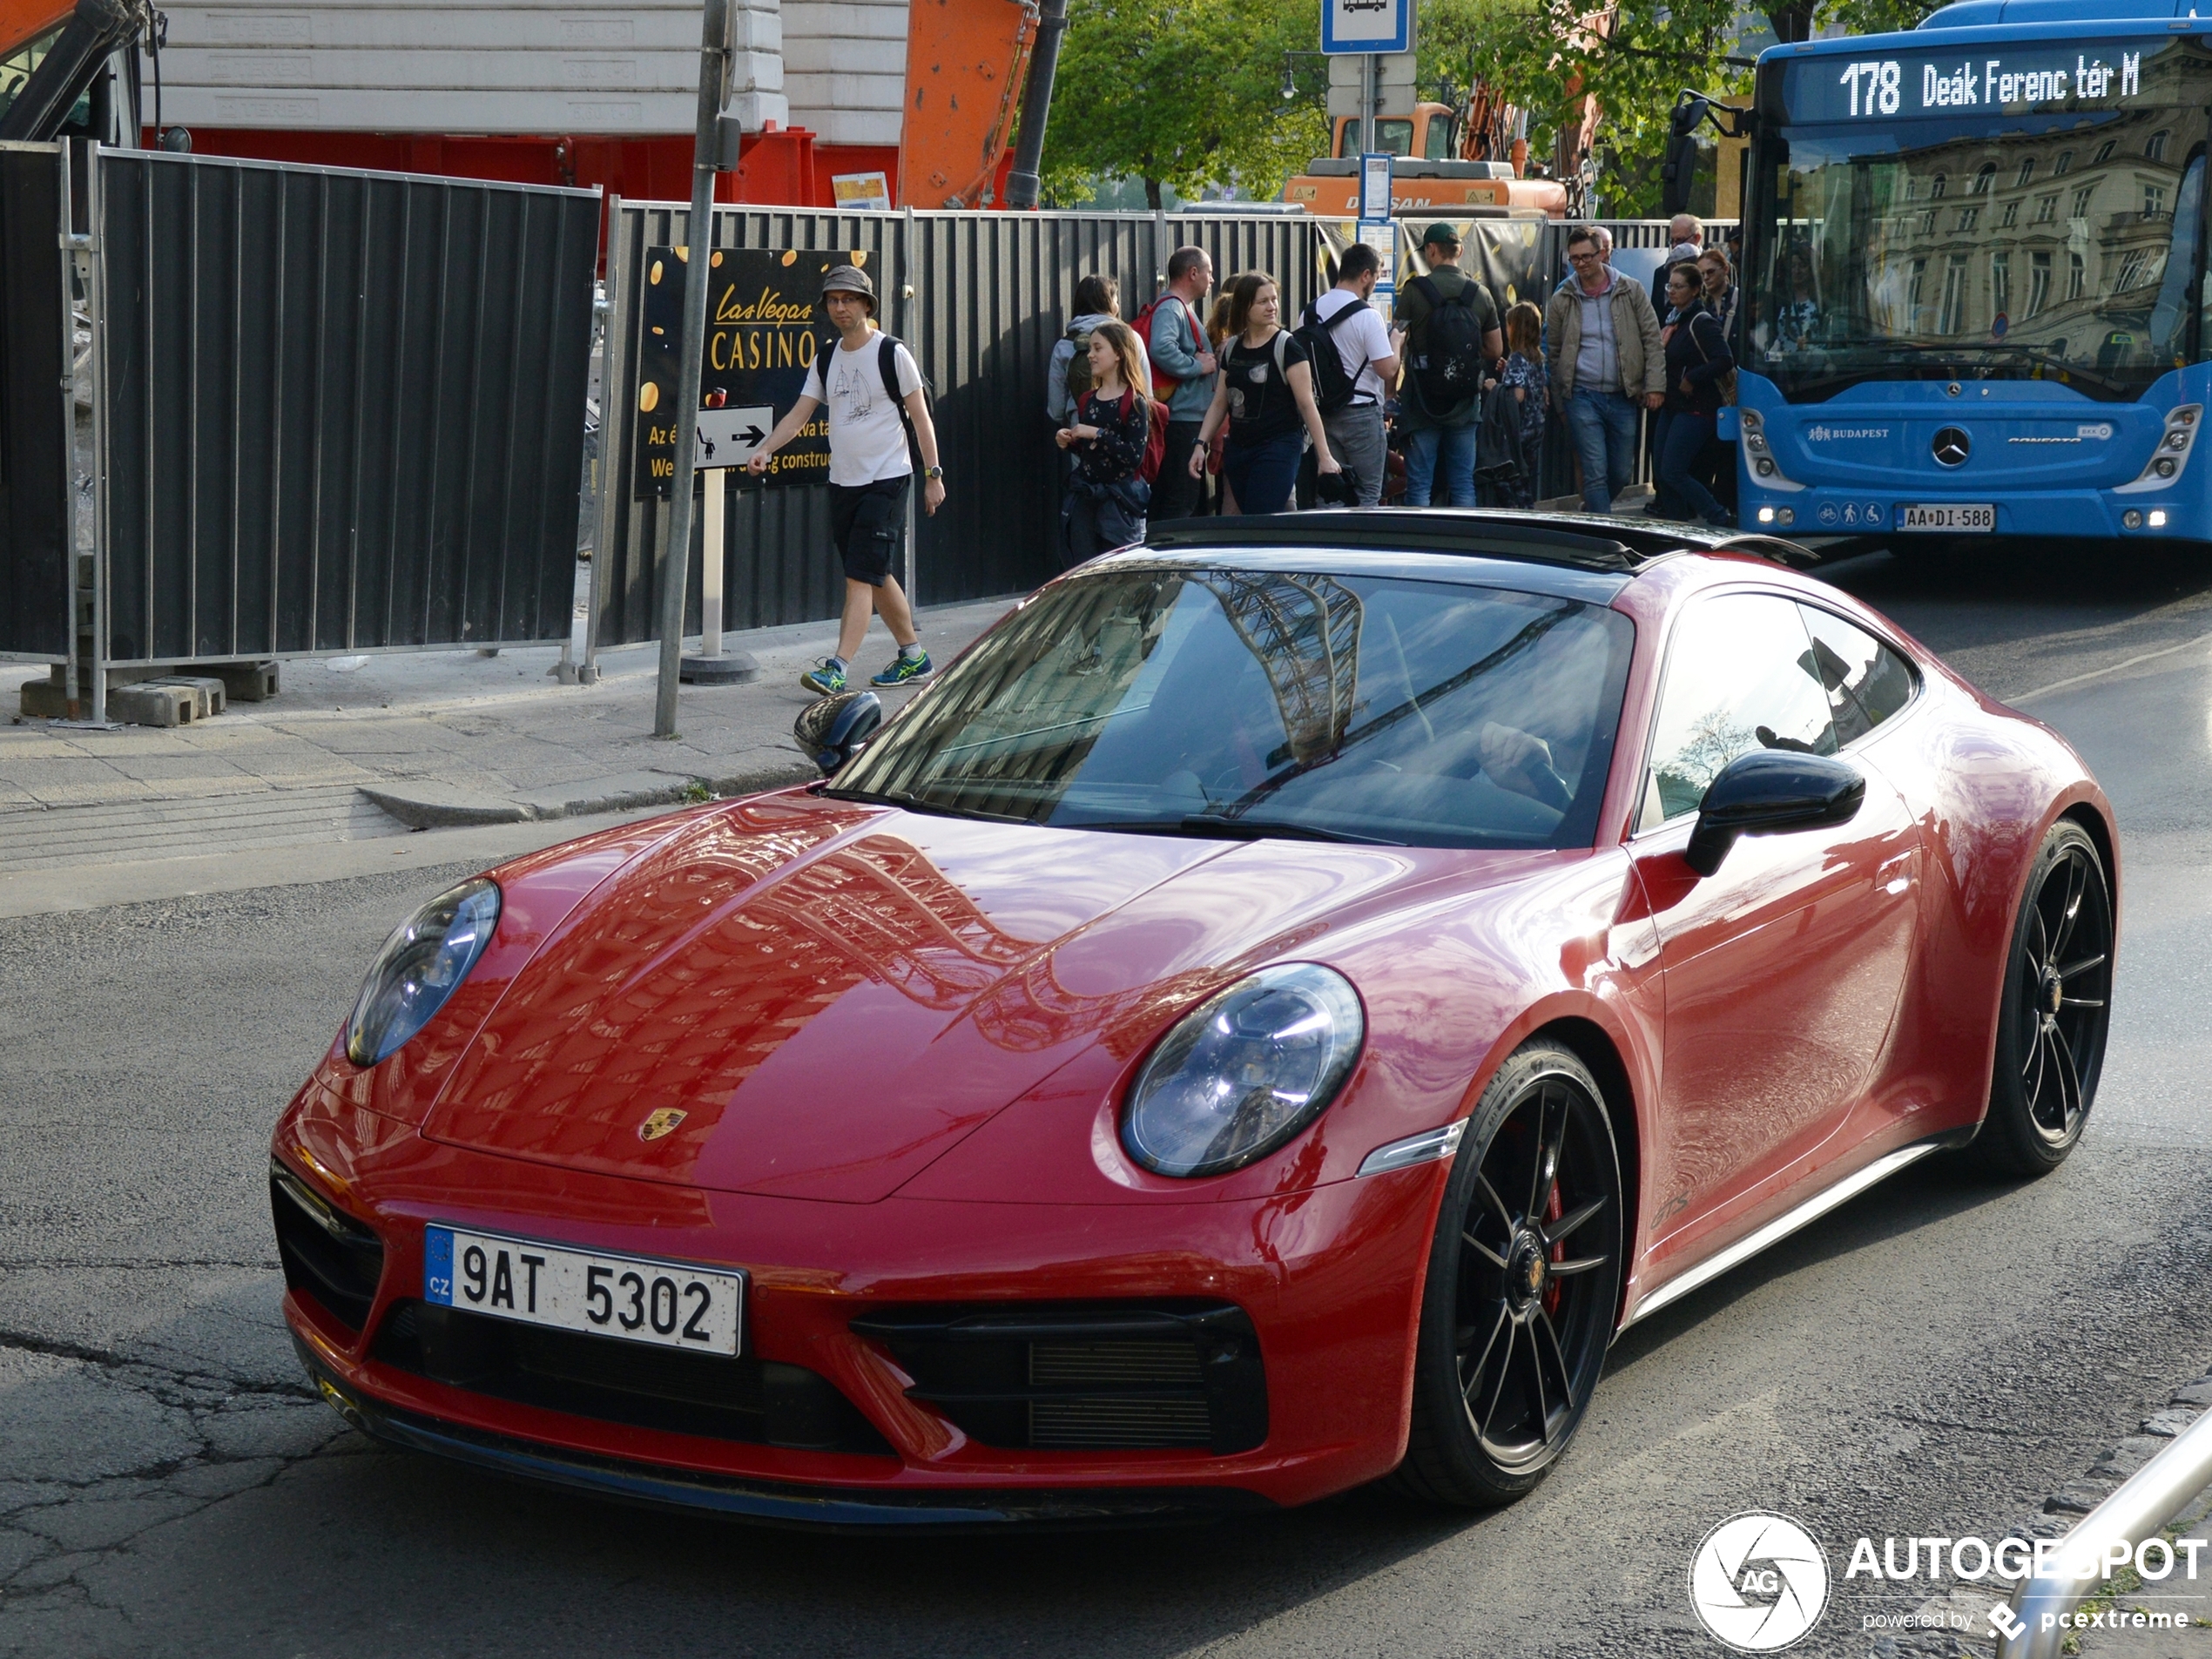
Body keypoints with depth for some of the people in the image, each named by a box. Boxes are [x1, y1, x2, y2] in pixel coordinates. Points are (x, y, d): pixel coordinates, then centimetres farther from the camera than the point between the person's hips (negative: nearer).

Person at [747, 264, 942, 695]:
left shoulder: (892, 354, -5)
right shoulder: (825, 360, 11)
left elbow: (921, 418, -3)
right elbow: (799, 414, 10)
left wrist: (933, 475, -5)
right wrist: (765, 450, -6)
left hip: (886, 481, -7)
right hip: (842, 481, 7)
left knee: (861, 576, -13)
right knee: (876, 577, 13)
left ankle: (837, 669, -20)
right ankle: (914, 656, 26)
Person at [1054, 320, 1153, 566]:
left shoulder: (1134, 403, -9)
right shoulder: (1087, 401, 11)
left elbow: (1135, 456, -18)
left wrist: (1098, 434, -21)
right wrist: (1067, 443, 3)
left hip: (1120, 500, -6)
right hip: (1083, 498, 6)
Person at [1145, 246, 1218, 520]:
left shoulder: (1183, 308, 20)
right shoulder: (1170, 308, -14)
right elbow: (1161, 348, -32)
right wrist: (1197, 366, -21)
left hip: (1192, 418, 11)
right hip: (1183, 418, -11)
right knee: (1180, 503, -11)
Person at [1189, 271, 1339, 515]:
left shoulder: (1286, 346, -6)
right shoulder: (1232, 348, 11)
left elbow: (1307, 404, -10)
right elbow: (1219, 404, 16)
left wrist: (1324, 456, -14)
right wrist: (1201, 444, 6)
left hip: (1278, 449, -6)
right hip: (1238, 450, 6)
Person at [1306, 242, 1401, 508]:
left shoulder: (1312, 312, 5)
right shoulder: (1367, 316, -15)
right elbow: (1388, 369, -17)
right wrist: (1395, 340, 1)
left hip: (1323, 413, 6)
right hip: (1361, 413, -6)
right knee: (1367, 494, 0)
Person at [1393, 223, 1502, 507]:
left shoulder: (1414, 290, -8)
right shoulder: (1481, 294, 3)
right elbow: (1496, 351, 8)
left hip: (1422, 401, -3)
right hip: (1465, 401, 3)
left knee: (1419, 485, 0)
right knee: (1463, 484, 9)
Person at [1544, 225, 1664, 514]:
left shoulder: (1631, 292, 2)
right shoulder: (1562, 300, 3)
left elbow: (1652, 340, 3)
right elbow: (1553, 353, 8)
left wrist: (1655, 385, -7)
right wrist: (1559, 402, 5)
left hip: (1622, 396, 2)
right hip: (1583, 396, -1)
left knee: (1622, 473, 9)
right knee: (1595, 473, -7)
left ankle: (1590, 513, 33)